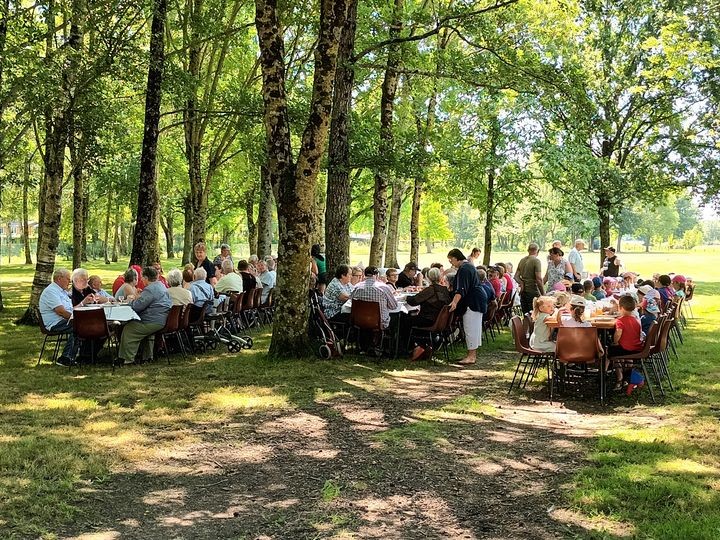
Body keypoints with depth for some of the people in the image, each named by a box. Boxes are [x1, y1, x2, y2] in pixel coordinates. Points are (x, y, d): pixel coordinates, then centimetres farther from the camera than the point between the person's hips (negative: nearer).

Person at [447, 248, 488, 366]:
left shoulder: (464, 269, -16)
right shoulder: (468, 266, 18)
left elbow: (461, 289, -27)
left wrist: (455, 302, -36)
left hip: (473, 302, -11)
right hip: (477, 301, 11)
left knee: (470, 328, -10)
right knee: (475, 327, 12)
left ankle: (471, 356, -10)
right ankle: (473, 354, 17)